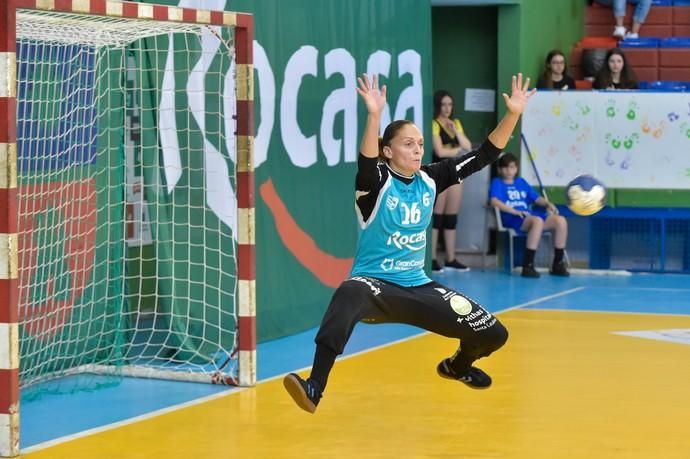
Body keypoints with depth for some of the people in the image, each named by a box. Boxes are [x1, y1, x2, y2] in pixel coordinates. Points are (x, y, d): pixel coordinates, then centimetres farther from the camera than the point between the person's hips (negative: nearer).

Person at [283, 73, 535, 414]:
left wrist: (513, 114, -13)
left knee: (493, 334, 3)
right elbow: (366, 163, -37)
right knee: (349, 294, -44)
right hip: (374, 284, -6)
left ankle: (457, 365, 40)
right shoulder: (377, 183, -13)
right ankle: (315, 387, -48)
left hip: (417, 287, 6)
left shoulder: (430, 179, 1)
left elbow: (484, 155, -1)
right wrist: (374, 116, -53)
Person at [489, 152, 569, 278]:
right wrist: (515, 211, -21)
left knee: (560, 221, -14)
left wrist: (548, 204, 1)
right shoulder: (497, 183, 7)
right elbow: (494, 201, -12)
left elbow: (536, 198, 24)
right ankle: (527, 266, -38)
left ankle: (558, 264, -7)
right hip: (512, 219, -7)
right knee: (538, 221, -37)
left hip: (529, 217, 7)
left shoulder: (521, 182, 27)